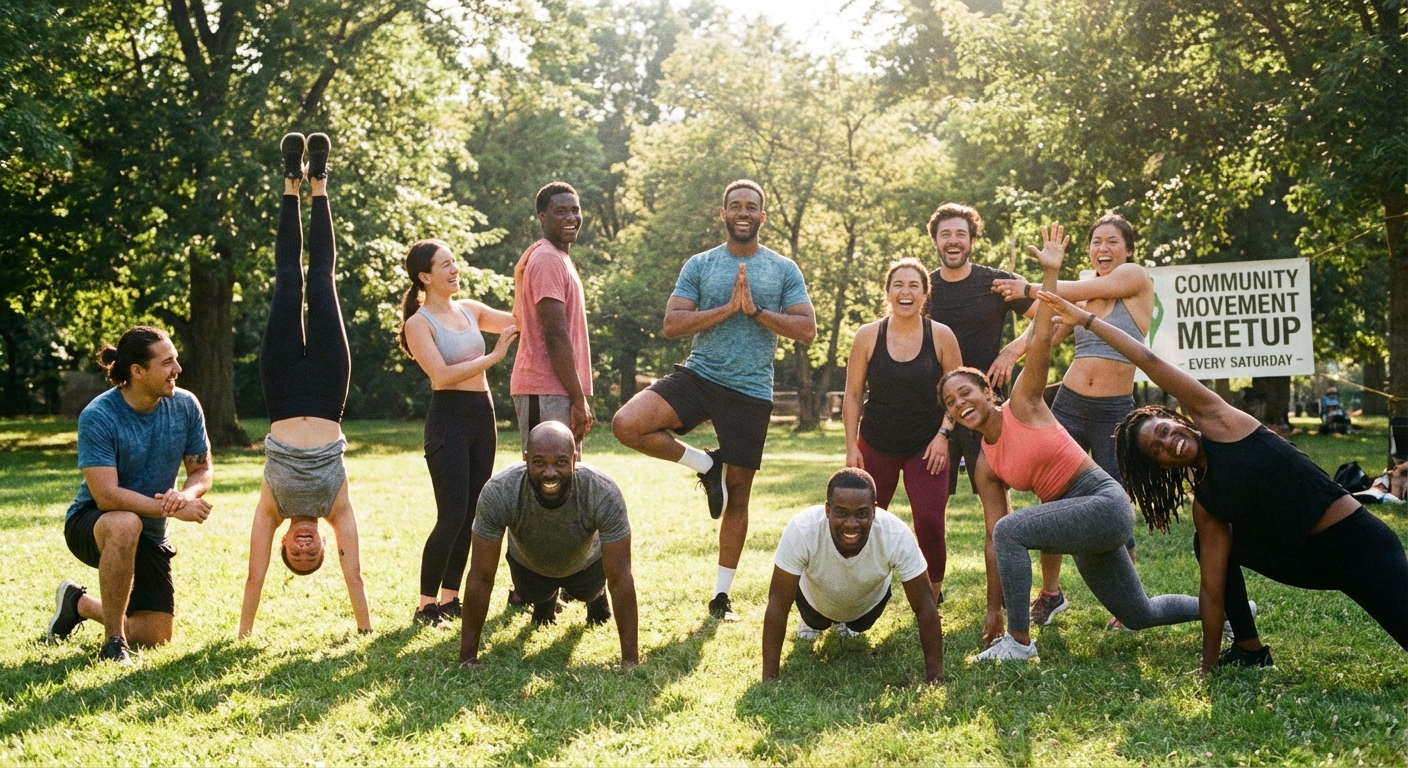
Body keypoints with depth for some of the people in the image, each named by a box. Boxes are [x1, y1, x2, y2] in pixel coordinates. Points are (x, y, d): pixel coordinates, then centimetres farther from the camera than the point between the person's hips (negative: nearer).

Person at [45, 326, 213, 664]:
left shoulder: (185, 406, -10)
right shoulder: (97, 417, -23)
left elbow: (202, 472, -2)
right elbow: (106, 496, -28)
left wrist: (184, 495, -25)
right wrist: (172, 509, -30)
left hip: (150, 534, 5)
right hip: (91, 524, -5)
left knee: (156, 636, 1)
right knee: (126, 524, -42)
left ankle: (79, 603, 31)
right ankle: (113, 642, -25)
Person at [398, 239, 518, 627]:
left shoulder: (471, 310, 12)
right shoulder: (419, 323, -7)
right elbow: (443, 374, -17)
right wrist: (494, 356, -17)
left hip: (483, 416, 7)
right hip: (449, 419, -7)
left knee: (471, 513, 9)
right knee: (452, 515, -10)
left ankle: (450, 599, 19)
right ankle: (426, 606, -1)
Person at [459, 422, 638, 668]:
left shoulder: (604, 494, -43)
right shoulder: (498, 493, -43)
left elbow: (620, 579, -36)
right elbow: (481, 578, -34)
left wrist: (630, 659, -37)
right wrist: (468, 657, -32)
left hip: (585, 563, 0)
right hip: (528, 564, 0)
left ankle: (596, 596, 50)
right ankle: (546, 599, 49)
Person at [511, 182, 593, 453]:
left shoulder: (556, 257, 20)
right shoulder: (548, 260, -11)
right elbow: (555, 336, -18)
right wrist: (579, 399, -17)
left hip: (557, 390, 10)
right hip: (548, 391, -10)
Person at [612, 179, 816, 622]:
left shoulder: (784, 270, 5)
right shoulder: (700, 265, 4)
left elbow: (806, 329, -3)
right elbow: (672, 324, -5)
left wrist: (755, 309, -13)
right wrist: (727, 308, -15)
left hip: (750, 391, 0)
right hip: (698, 376, 1)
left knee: (737, 495, 5)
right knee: (626, 426, -23)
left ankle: (722, 595, 18)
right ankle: (705, 465, 1)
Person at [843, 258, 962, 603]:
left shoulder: (941, 336, -6)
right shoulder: (868, 336, -5)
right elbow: (852, 395, 1)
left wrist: (943, 434, -10)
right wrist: (851, 446, -3)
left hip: (926, 446, -1)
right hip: (876, 445, 1)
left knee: (929, 523, -11)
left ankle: (932, 598, 8)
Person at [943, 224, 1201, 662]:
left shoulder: (1022, 404, -8)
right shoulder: (986, 464, 7)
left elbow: (1041, 339, -17)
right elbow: (993, 539, 8)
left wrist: (1050, 272, -23)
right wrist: (995, 605, 7)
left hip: (1104, 503, -8)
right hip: (1075, 520, 8)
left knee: (1012, 529, -27)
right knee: (1139, 617, 18)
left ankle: (1020, 641, -15)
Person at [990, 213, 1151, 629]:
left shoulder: (1136, 278, -3)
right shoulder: (1082, 296, 12)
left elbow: (1076, 292, -8)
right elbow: (1046, 334, 4)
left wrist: (1029, 289, 6)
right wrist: (1015, 348, -17)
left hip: (1115, 411, -4)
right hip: (1068, 405, 4)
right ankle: (1050, 592, 20)